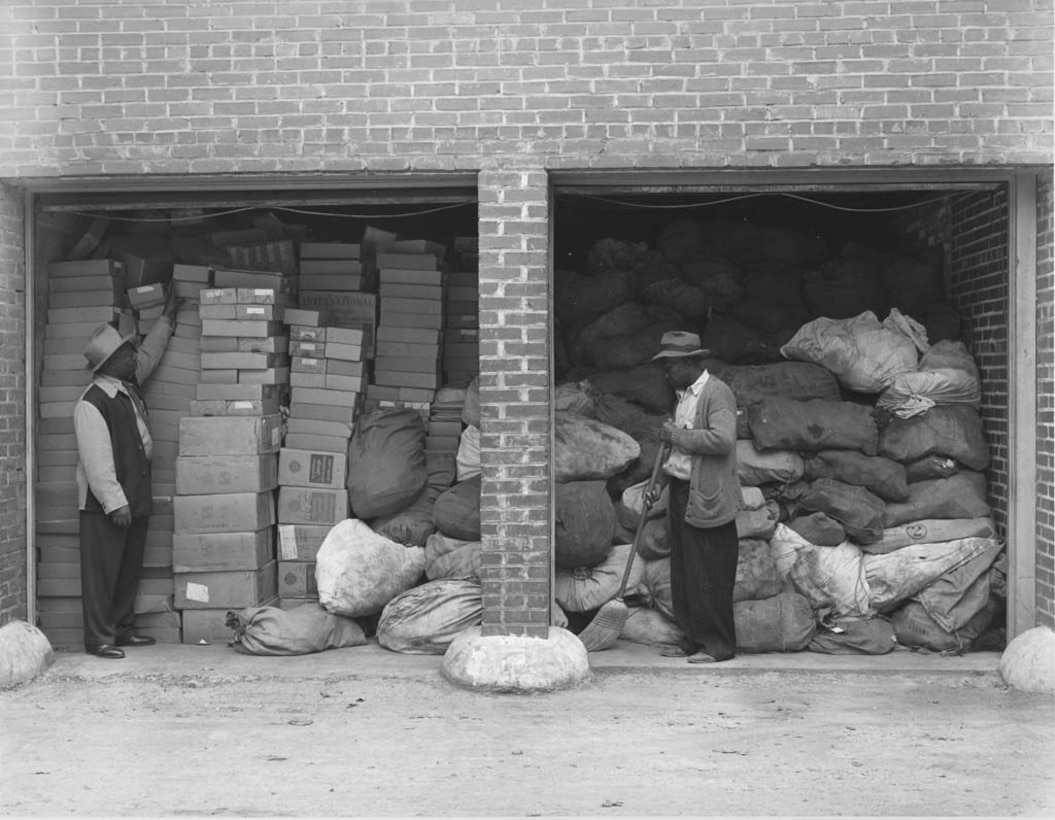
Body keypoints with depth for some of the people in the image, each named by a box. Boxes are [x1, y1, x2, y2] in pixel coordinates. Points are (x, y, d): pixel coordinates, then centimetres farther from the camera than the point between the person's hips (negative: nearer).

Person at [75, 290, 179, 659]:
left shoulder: (129, 386, 9)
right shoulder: (91, 404, -18)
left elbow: (150, 355, 29)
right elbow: (97, 461, -21)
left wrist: (168, 317, 30)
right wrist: (114, 502, -22)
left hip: (135, 499, 9)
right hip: (104, 505, -9)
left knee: (129, 570, 15)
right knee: (102, 572, -2)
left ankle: (121, 629, 25)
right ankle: (98, 638, 3)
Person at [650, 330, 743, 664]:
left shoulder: (717, 392, -10)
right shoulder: (683, 395, 18)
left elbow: (722, 439, -25)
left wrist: (679, 435, -16)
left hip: (707, 500, -9)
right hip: (681, 495, 9)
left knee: (710, 577, -4)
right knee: (683, 572, 11)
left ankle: (718, 645, 4)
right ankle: (693, 639, 19)